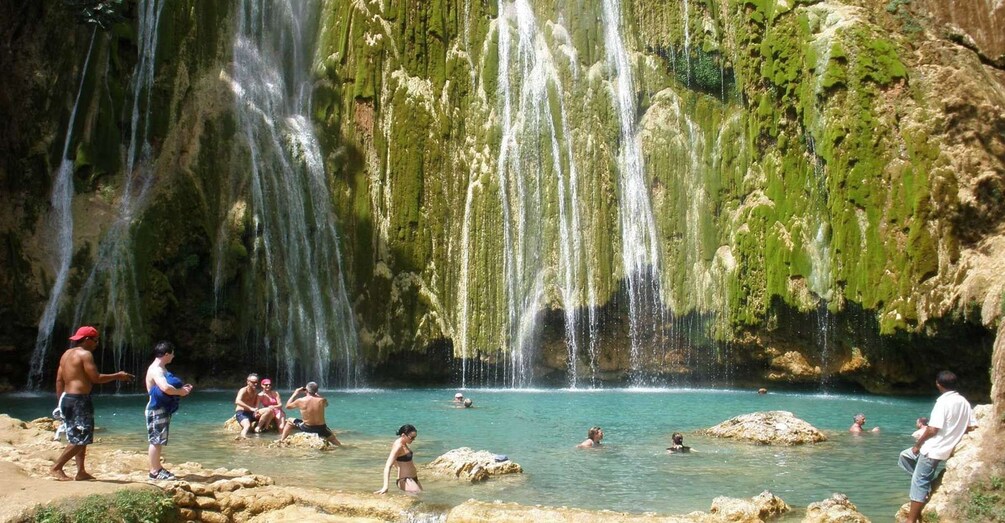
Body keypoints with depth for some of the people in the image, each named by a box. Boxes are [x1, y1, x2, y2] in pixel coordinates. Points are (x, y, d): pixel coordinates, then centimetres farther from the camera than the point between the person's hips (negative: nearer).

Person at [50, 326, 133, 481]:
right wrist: (117, 376, -4)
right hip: (79, 400, -10)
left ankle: (81, 472, 15)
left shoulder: (66, 354, 16)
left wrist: (61, 402, 20)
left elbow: (59, 380, 16)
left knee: (78, 438, 14)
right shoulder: (85, 354, -11)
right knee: (80, 439, -5)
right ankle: (56, 467, -4)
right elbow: (96, 378, -15)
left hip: (67, 398, 10)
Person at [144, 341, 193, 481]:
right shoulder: (155, 369, -18)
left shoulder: (161, 369, 16)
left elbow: (167, 387, 21)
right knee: (156, 440, -6)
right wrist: (180, 392, -18)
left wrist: (182, 388, 7)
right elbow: (165, 388, -32)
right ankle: (154, 471, -2)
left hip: (163, 409, 11)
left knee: (158, 441, 14)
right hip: (157, 409, -11)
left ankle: (157, 468, 21)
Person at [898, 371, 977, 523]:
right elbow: (971, 426, 10)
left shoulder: (943, 402, -19)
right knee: (905, 456, 22)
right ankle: (926, 483, 13)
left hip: (933, 449, -9)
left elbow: (933, 429, -22)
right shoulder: (964, 402, 5)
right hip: (945, 449, 9)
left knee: (918, 484, -3)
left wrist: (917, 444, -9)